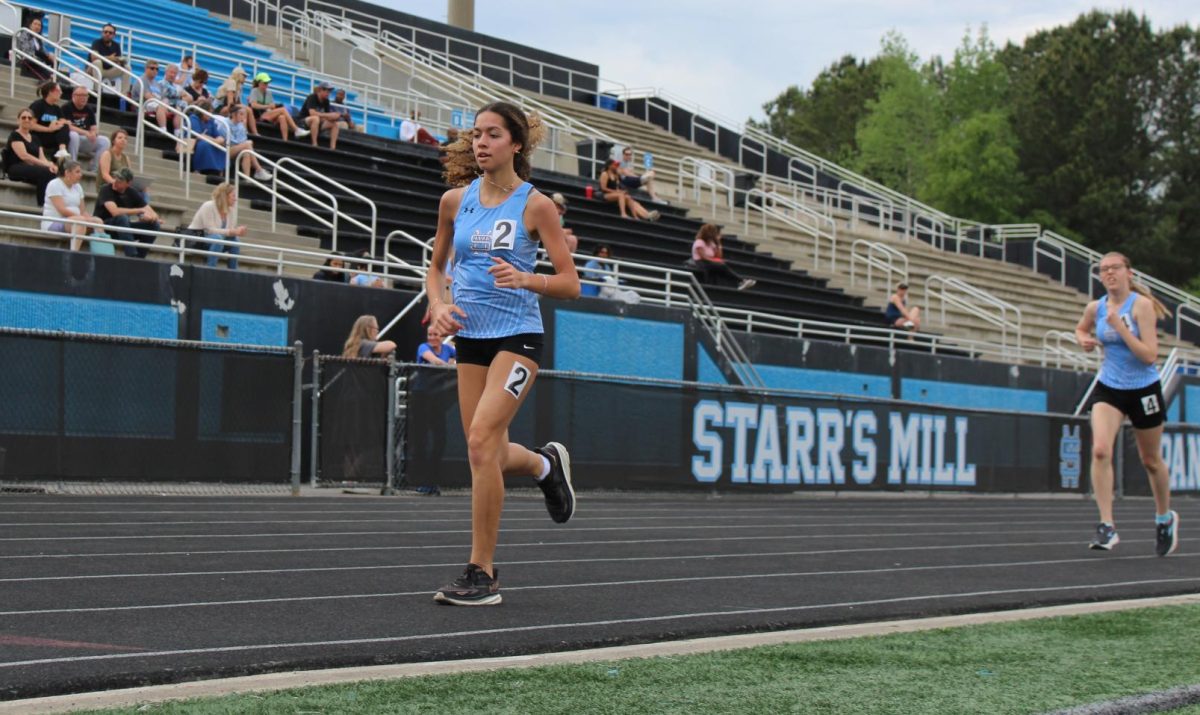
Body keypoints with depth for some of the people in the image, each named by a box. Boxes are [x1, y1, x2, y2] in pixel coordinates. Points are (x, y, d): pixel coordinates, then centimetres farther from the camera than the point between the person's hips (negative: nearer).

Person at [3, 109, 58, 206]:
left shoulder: (34, 138, 21)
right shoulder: (15, 136, 0)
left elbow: (42, 157, 11)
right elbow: (24, 156, -14)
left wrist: (49, 164, -15)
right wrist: (47, 164, -20)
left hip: (32, 170, 6)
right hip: (16, 169, -6)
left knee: (52, 172, -28)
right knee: (45, 172, -33)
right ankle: (43, 204, -31)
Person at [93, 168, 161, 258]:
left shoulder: (132, 193, -1)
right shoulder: (105, 190, -15)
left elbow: (153, 213, -3)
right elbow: (115, 212, -32)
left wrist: (151, 216, -29)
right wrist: (141, 210, -25)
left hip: (123, 228, 5)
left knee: (154, 225, -12)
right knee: (122, 218, -35)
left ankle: (139, 257, -12)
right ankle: (132, 257, -34)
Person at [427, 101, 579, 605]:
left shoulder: (535, 205, -6)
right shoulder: (455, 200, 6)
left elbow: (570, 283, -5)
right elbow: (436, 266, 19)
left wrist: (526, 278, -23)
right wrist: (437, 306, -1)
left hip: (517, 335, -5)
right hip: (470, 336, 5)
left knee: (481, 440, -20)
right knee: (490, 455, 9)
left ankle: (482, 573, -13)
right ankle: (545, 464, 45)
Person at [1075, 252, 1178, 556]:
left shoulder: (1141, 305, -16)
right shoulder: (1095, 308, -2)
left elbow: (1149, 355, -22)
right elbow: (1080, 328, 22)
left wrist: (1120, 328, -28)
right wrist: (1084, 339, 0)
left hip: (1144, 390, -3)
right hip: (1108, 388, 3)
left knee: (1151, 461, 13)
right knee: (1100, 450, -21)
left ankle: (1165, 518, 39)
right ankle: (1107, 526, -19)